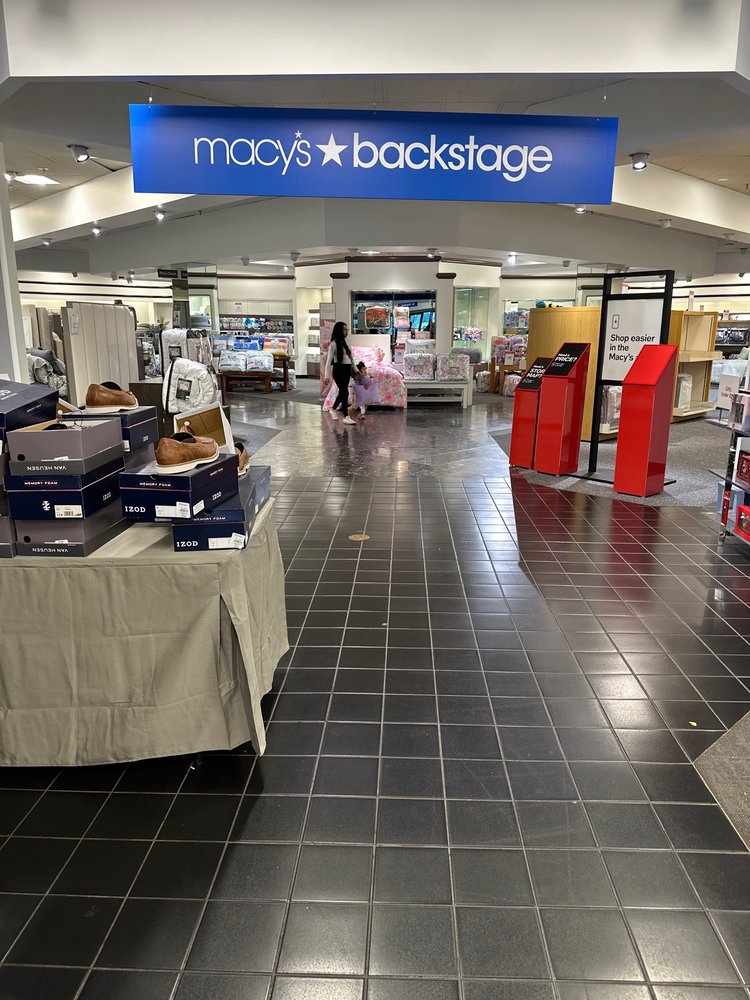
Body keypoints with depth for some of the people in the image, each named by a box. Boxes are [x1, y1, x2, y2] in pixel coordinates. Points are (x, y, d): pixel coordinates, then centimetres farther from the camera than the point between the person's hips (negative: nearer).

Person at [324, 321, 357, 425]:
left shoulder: (345, 343, 13)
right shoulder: (334, 344, -8)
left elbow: (351, 357, 19)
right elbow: (329, 360, -11)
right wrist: (327, 376, -16)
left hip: (347, 370, 7)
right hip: (338, 370, -7)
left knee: (342, 392, 13)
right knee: (345, 392, -10)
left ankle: (333, 409, 35)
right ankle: (346, 417, -6)